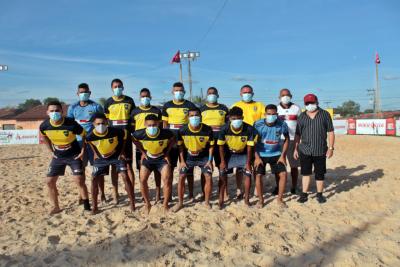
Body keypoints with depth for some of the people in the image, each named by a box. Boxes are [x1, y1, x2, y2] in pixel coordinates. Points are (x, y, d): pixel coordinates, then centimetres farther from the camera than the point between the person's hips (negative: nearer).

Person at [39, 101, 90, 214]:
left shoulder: (71, 124, -26)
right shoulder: (44, 126, -13)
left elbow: (84, 135, -9)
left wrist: (83, 151, -11)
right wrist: (51, 151, 7)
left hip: (74, 155, -4)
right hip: (58, 156, 4)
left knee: (79, 180, -11)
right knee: (49, 181, 3)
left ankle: (87, 206, 4)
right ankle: (56, 207, 21)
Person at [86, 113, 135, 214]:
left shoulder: (115, 131, -31)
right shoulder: (91, 136, -26)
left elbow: (125, 132, -8)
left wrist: (122, 151, -6)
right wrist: (95, 153, 3)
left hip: (116, 156, -2)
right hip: (101, 158, 2)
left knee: (125, 176, -12)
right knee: (94, 179, -3)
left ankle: (132, 203, -1)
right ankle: (94, 206, 11)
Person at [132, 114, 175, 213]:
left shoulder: (166, 133, -29)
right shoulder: (140, 134, -26)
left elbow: (172, 140, -4)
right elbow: (134, 140, 0)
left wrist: (167, 153, -6)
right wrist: (142, 152, -1)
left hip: (162, 158, -1)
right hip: (147, 158, 2)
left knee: (167, 180, -12)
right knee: (142, 180, -7)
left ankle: (165, 205, 6)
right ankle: (147, 204, 13)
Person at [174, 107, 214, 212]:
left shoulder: (207, 130, -21)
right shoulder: (183, 130, -20)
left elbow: (211, 146, -6)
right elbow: (181, 146, -5)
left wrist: (209, 160, -10)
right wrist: (182, 161, -7)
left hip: (204, 157, 0)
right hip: (188, 157, 1)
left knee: (209, 177, -9)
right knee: (181, 177, -4)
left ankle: (207, 201, 12)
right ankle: (180, 202, 14)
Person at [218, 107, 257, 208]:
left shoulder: (249, 129, -28)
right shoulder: (224, 129, -27)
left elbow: (249, 147, -18)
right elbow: (221, 146, -14)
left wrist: (248, 163, -14)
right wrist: (223, 161, -10)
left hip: (243, 154, 0)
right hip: (229, 154, 0)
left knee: (248, 173, -8)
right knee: (222, 174, -7)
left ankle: (246, 199, 8)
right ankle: (221, 199, 5)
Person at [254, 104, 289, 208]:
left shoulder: (282, 124, -14)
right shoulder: (258, 124, -17)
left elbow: (286, 139, 1)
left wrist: (282, 155, -4)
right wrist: (257, 157, -14)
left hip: (276, 154, 1)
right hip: (261, 154, -1)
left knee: (283, 174, -7)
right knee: (258, 175, -10)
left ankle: (280, 198, 14)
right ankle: (260, 199, 10)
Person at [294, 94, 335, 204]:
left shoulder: (325, 114, 3)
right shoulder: (302, 116, 8)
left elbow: (330, 132, 2)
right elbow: (298, 134, 10)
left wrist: (331, 147, -5)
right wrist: (295, 148, 6)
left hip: (320, 150, -1)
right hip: (304, 150, 2)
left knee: (320, 174, 7)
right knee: (305, 173, 7)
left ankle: (319, 194, 22)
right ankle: (304, 194, 16)